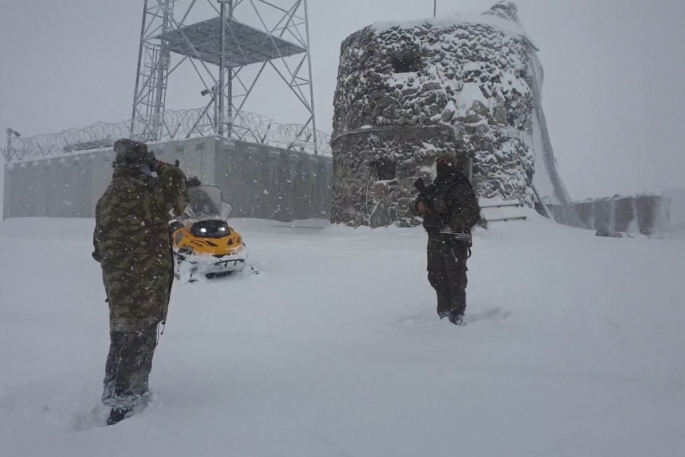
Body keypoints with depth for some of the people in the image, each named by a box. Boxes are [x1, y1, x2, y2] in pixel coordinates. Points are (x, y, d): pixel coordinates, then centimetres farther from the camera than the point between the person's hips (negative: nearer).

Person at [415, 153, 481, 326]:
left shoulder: (460, 186, -15)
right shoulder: (435, 186, 10)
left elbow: (472, 212, -22)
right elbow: (423, 197, 24)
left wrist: (453, 225, -25)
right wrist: (420, 203, 1)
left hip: (454, 240, -8)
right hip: (435, 239, 8)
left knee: (455, 278, 0)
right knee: (436, 277, 16)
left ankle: (457, 314, 12)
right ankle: (444, 311, 30)